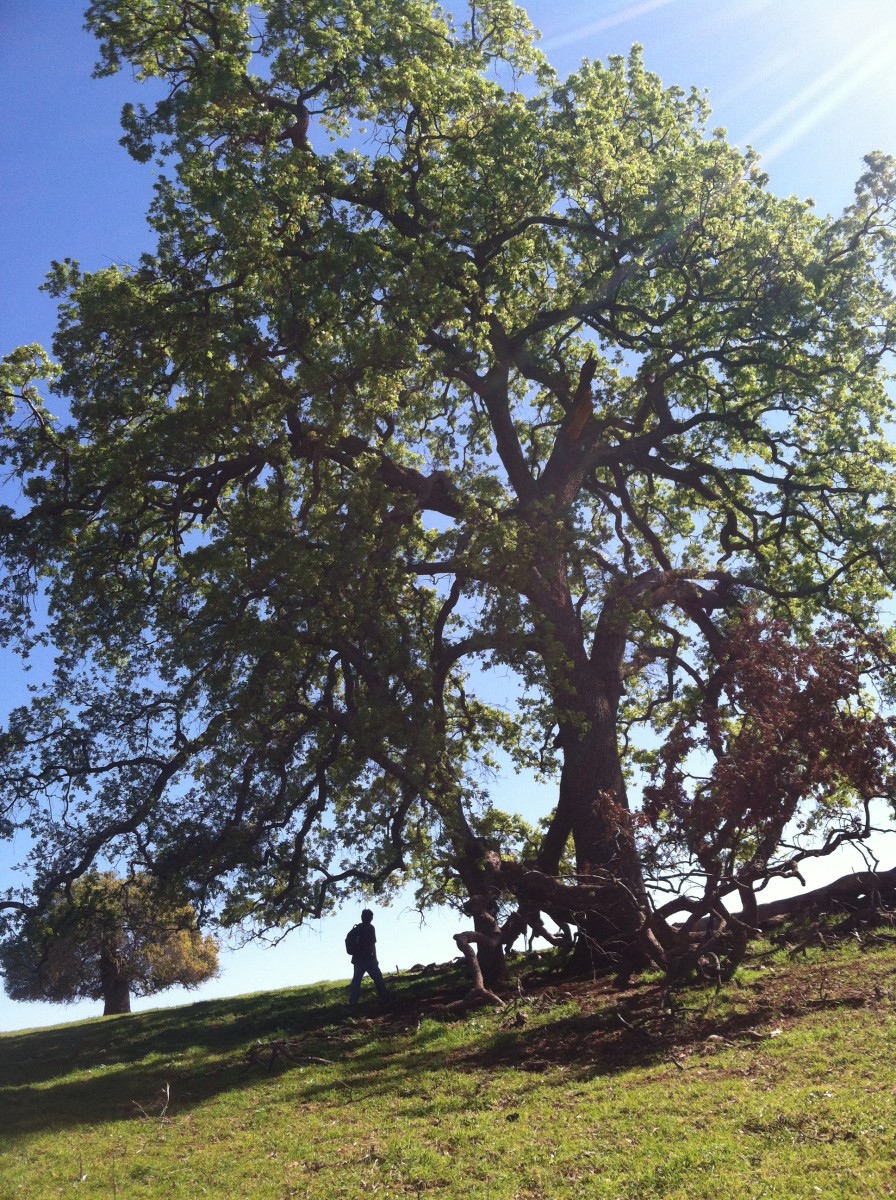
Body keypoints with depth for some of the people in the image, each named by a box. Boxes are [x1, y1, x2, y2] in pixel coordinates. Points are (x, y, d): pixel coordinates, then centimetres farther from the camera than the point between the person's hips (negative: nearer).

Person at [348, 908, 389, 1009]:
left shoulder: (356, 928, 12)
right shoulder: (370, 928, -7)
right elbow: (372, 944, -11)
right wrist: (375, 959, -7)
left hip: (357, 959, 6)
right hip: (367, 958, -6)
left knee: (356, 980, 7)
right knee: (378, 978, 2)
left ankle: (353, 1002, 1)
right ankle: (385, 998, 2)